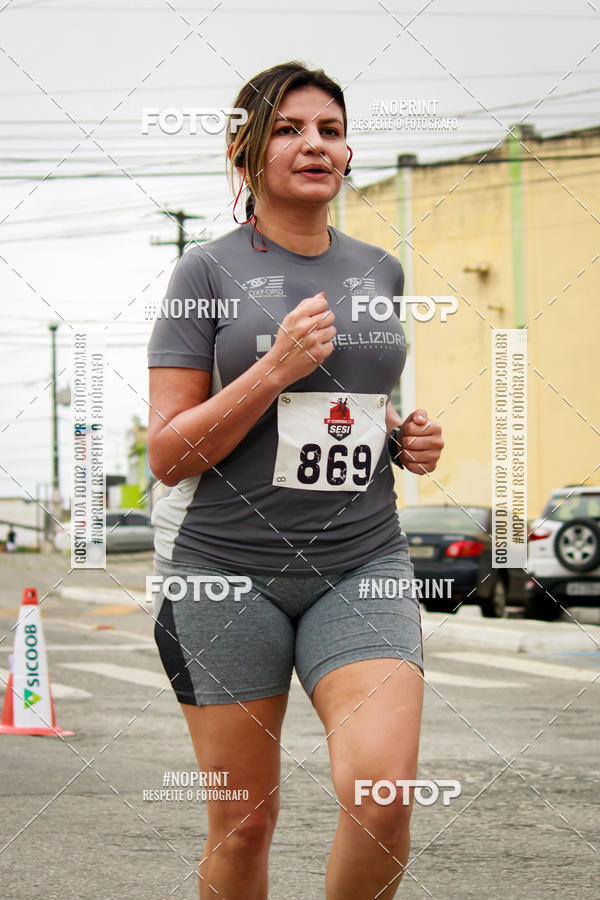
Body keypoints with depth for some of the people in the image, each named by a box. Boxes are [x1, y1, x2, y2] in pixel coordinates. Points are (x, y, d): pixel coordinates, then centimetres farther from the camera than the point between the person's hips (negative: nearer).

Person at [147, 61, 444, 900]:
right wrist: (276, 368, -16)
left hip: (362, 563, 3)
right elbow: (167, 453, -5)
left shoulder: (380, 270, 13)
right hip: (225, 565, -3)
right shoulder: (209, 272, -1)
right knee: (242, 823, 2)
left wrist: (409, 439, 7)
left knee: (384, 794, -18)